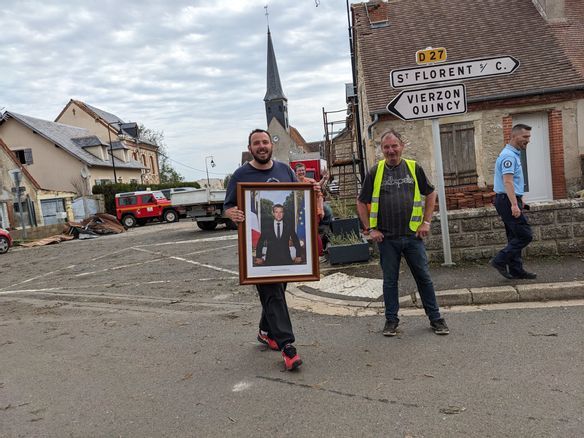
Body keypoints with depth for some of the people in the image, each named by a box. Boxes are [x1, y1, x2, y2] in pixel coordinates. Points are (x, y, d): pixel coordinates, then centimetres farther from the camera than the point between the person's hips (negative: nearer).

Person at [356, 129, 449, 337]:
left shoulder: (414, 168, 3)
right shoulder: (375, 172, 0)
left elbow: (430, 194, 14)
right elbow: (361, 203, 6)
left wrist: (426, 221, 5)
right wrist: (371, 229, -1)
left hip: (413, 235, 1)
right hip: (387, 238, 0)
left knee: (424, 277, 7)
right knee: (390, 280, 8)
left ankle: (435, 318, 21)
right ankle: (391, 320, 22)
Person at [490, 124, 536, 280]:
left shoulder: (514, 154, 18)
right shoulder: (509, 156, -15)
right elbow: (507, 181, -25)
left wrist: (519, 200, 27)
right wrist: (514, 204, -30)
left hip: (509, 201, 11)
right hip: (507, 201, -11)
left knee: (515, 237, 12)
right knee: (525, 235, -9)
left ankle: (516, 270, 16)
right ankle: (500, 261, -5)